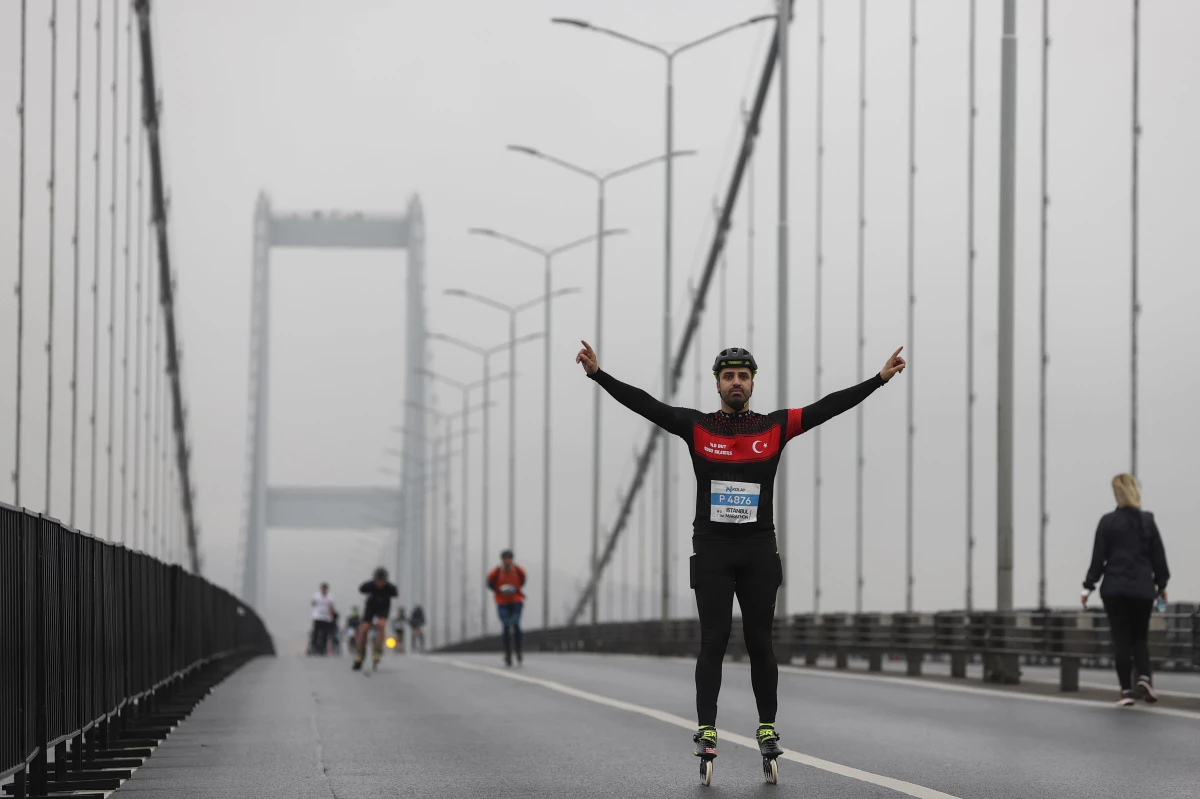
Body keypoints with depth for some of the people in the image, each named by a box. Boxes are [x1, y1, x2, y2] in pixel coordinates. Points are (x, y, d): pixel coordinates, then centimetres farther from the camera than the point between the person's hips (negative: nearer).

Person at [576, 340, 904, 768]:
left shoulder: (775, 427, 5)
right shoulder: (697, 427, 3)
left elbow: (828, 406, 4)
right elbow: (644, 403, -3)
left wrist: (880, 378, 0)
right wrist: (598, 374, -12)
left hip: (759, 551, 1)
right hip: (711, 550, -1)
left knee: (760, 642, 5)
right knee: (713, 641, -4)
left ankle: (767, 728, 13)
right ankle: (706, 730, -3)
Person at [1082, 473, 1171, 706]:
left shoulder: (1108, 522, -4)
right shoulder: (1147, 521, 0)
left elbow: (1098, 557, -3)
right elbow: (1158, 556, 5)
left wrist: (1089, 586, 4)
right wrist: (1161, 583, 17)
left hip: (1114, 588, -1)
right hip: (1142, 588, 1)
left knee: (1121, 640, 4)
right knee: (1140, 638, 12)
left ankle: (1126, 690, -1)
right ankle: (1144, 678, -12)